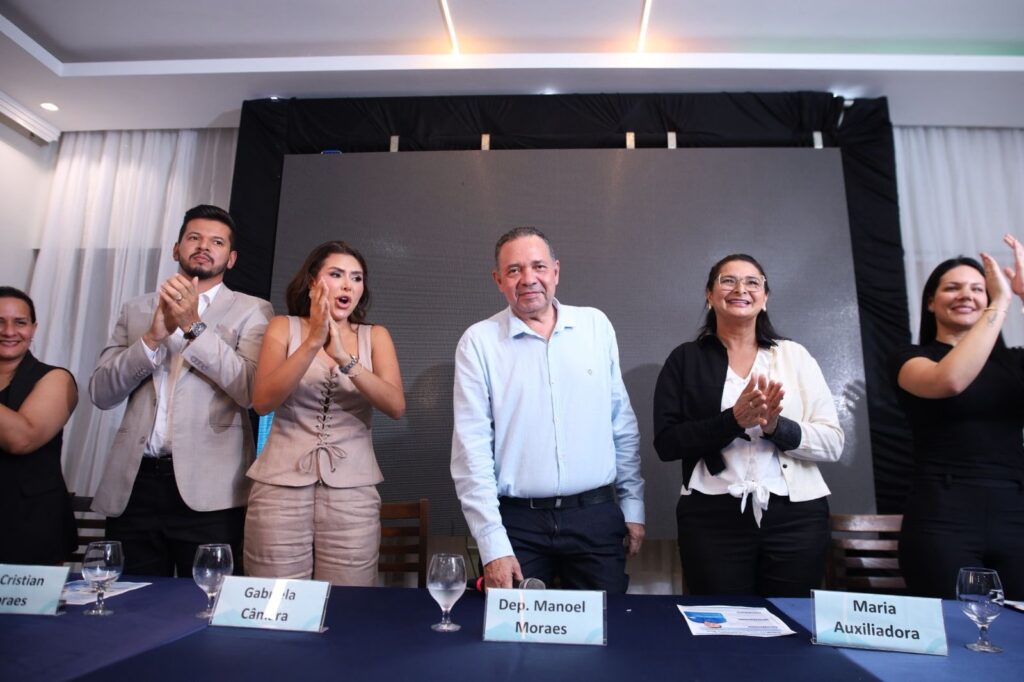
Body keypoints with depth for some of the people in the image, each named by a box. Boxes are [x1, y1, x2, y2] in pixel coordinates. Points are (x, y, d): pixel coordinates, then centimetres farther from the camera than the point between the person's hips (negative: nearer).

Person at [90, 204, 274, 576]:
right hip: (132, 484, 3)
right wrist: (154, 336, -9)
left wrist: (194, 326, -14)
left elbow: (252, 390, -9)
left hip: (207, 491, -3)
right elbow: (101, 392, 6)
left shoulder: (251, 311, 4)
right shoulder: (136, 310, 15)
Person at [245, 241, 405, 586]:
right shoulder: (284, 327, 4)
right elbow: (262, 402, -10)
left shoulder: (375, 336, 6)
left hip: (352, 491, 1)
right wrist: (313, 342, -20)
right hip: (281, 485, 0)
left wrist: (344, 357, -21)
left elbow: (396, 406, -9)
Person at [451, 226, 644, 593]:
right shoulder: (478, 342, -4)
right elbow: (472, 446, -7)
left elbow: (623, 425, 8)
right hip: (518, 522, -2)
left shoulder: (596, 325, 4)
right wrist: (493, 545, -9)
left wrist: (633, 506, 8)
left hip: (597, 517, 2)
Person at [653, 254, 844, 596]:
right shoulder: (686, 359, 2)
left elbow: (833, 443, 2)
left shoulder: (794, 355, 6)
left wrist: (777, 427, -16)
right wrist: (733, 420, -18)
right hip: (713, 519, -1)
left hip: (796, 517, 2)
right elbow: (666, 443, -6)